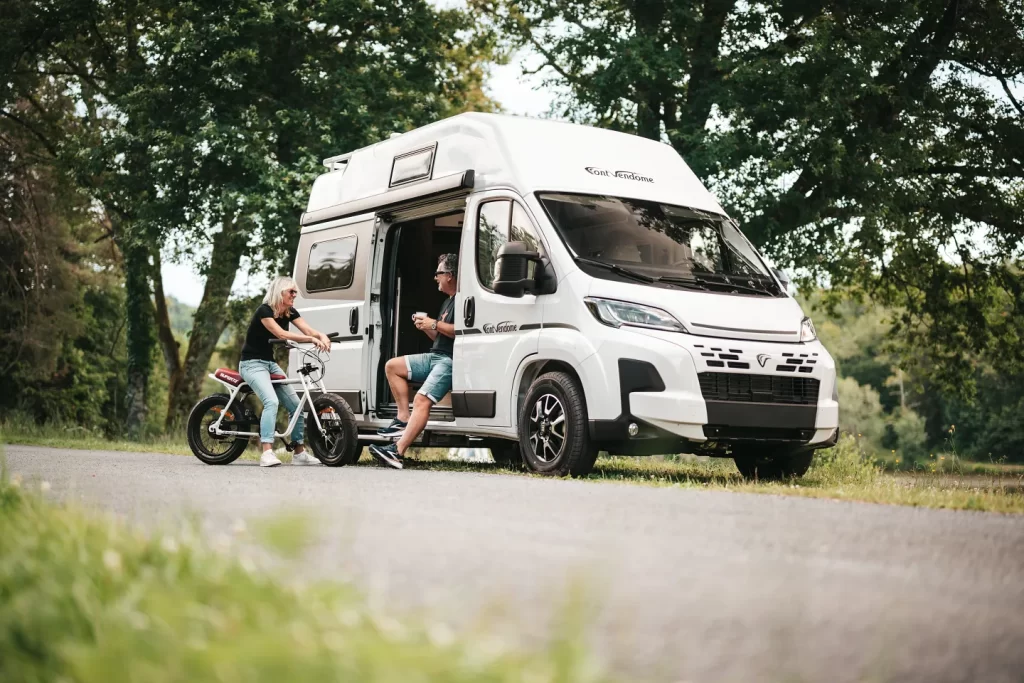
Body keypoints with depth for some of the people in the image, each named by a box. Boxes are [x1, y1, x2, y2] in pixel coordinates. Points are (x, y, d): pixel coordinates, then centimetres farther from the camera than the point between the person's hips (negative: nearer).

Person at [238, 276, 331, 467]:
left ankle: (299, 452, 10)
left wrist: (321, 336, -33)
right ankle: (267, 453, -35)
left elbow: (308, 330, -11)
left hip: (270, 363, 8)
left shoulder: (290, 312, 4)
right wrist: (311, 339, -39)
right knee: (272, 401, -29)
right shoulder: (264, 310, -18)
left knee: (295, 404, 2)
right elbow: (281, 334, -31)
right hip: (252, 363, -8)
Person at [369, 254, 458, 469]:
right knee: (392, 366, 8)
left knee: (421, 400, -24)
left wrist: (434, 324, -18)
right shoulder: (447, 302, 24)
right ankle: (403, 419, 0)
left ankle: (397, 452, -33)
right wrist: (426, 327, 7)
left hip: (450, 360, -11)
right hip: (435, 356, 11)